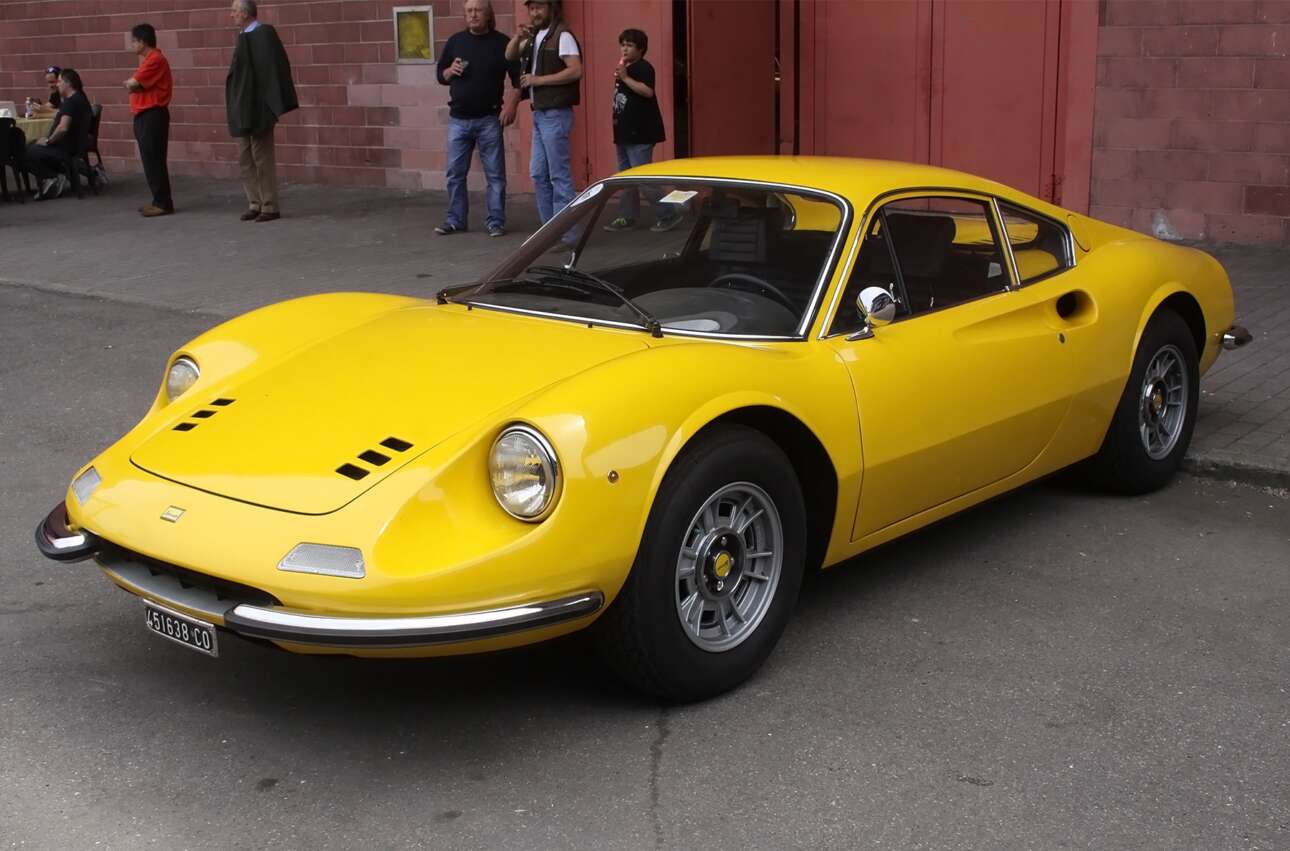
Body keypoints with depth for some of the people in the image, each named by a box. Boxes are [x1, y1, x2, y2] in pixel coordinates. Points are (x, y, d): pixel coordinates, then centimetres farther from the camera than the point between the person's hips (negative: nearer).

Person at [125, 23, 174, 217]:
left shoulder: (155, 60, -14)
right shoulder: (147, 60, 19)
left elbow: (132, 84, -17)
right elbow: (133, 85, 15)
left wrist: (132, 83, 4)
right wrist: (133, 84, -6)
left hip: (152, 116, -10)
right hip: (143, 115, 10)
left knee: (154, 160, -8)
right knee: (150, 160, 11)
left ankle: (163, 203, -5)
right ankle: (159, 201, 15)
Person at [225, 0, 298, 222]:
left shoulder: (264, 34, -13)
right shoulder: (243, 37, 12)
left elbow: (274, 68, -17)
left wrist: (276, 104, -19)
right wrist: (235, 105, 17)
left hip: (257, 107, -9)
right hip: (241, 107, 9)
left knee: (262, 157, -3)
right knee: (245, 157, 9)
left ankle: (270, 207, 4)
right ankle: (255, 204, 16)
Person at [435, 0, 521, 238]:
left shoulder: (502, 43, -1)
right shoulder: (455, 41, 8)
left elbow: (518, 77, -2)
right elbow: (440, 75, 15)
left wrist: (511, 105, -14)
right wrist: (450, 71, -7)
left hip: (489, 120, -3)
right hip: (458, 119, 3)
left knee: (495, 173, 1)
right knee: (455, 173, 6)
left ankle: (495, 221, 8)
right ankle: (455, 220, 15)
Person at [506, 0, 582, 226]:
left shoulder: (562, 36, -11)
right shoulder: (534, 37, 15)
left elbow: (576, 71, -21)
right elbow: (510, 56, 20)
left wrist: (539, 80, -18)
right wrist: (518, 37, 0)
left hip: (555, 114, -9)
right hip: (539, 114, 9)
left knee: (559, 174, -6)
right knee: (538, 173, 11)